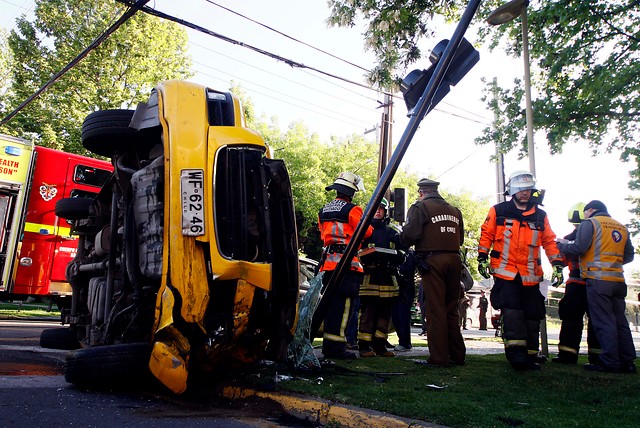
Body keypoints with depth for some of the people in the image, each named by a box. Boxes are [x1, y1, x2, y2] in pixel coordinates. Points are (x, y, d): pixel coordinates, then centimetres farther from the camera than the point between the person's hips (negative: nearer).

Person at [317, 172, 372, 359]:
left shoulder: (323, 211, 16)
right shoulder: (352, 209, -8)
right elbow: (367, 232, -5)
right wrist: (369, 223, 15)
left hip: (328, 263, 8)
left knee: (331, 304, 14)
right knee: (342, 305, -5)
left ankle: (328, 346, 21)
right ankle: (336, 347, -4)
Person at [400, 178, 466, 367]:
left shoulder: (420, 207, -2)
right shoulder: (455, 211, 17)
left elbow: (410, 234, -14)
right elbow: (460, 239, 19)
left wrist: (401, 237, 6)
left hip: (433, 261, -6)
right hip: (454, 259, 6)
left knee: (436, 310, -2)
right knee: (451, 310, 15)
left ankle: (439, 358, 0)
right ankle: (457, 355, 21)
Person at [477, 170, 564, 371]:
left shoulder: (540, 216, 12)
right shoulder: (498, 211, 4)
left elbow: (549, 242, 14)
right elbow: (486, 235, 5)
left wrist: (557, 265, 6)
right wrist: (482, 258, -2)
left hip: (530, 276, 3)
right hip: (505, 272, -3)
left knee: (532, 316, 7)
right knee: (511, 311, -16)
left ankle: (530, 355, 18)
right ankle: (516, 352, -15)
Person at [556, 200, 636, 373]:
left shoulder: (589, 223, -2)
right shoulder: (621, 227, 20)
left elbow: (579, 248, -13)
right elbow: (629, 256, 21)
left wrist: (562, 245, 4)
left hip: (598, 279, -7)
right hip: (618, 280, 7)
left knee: (603, 321, -6)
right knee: (619, 320, 10)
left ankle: (610, 362, -6)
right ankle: (627, 362, 12)